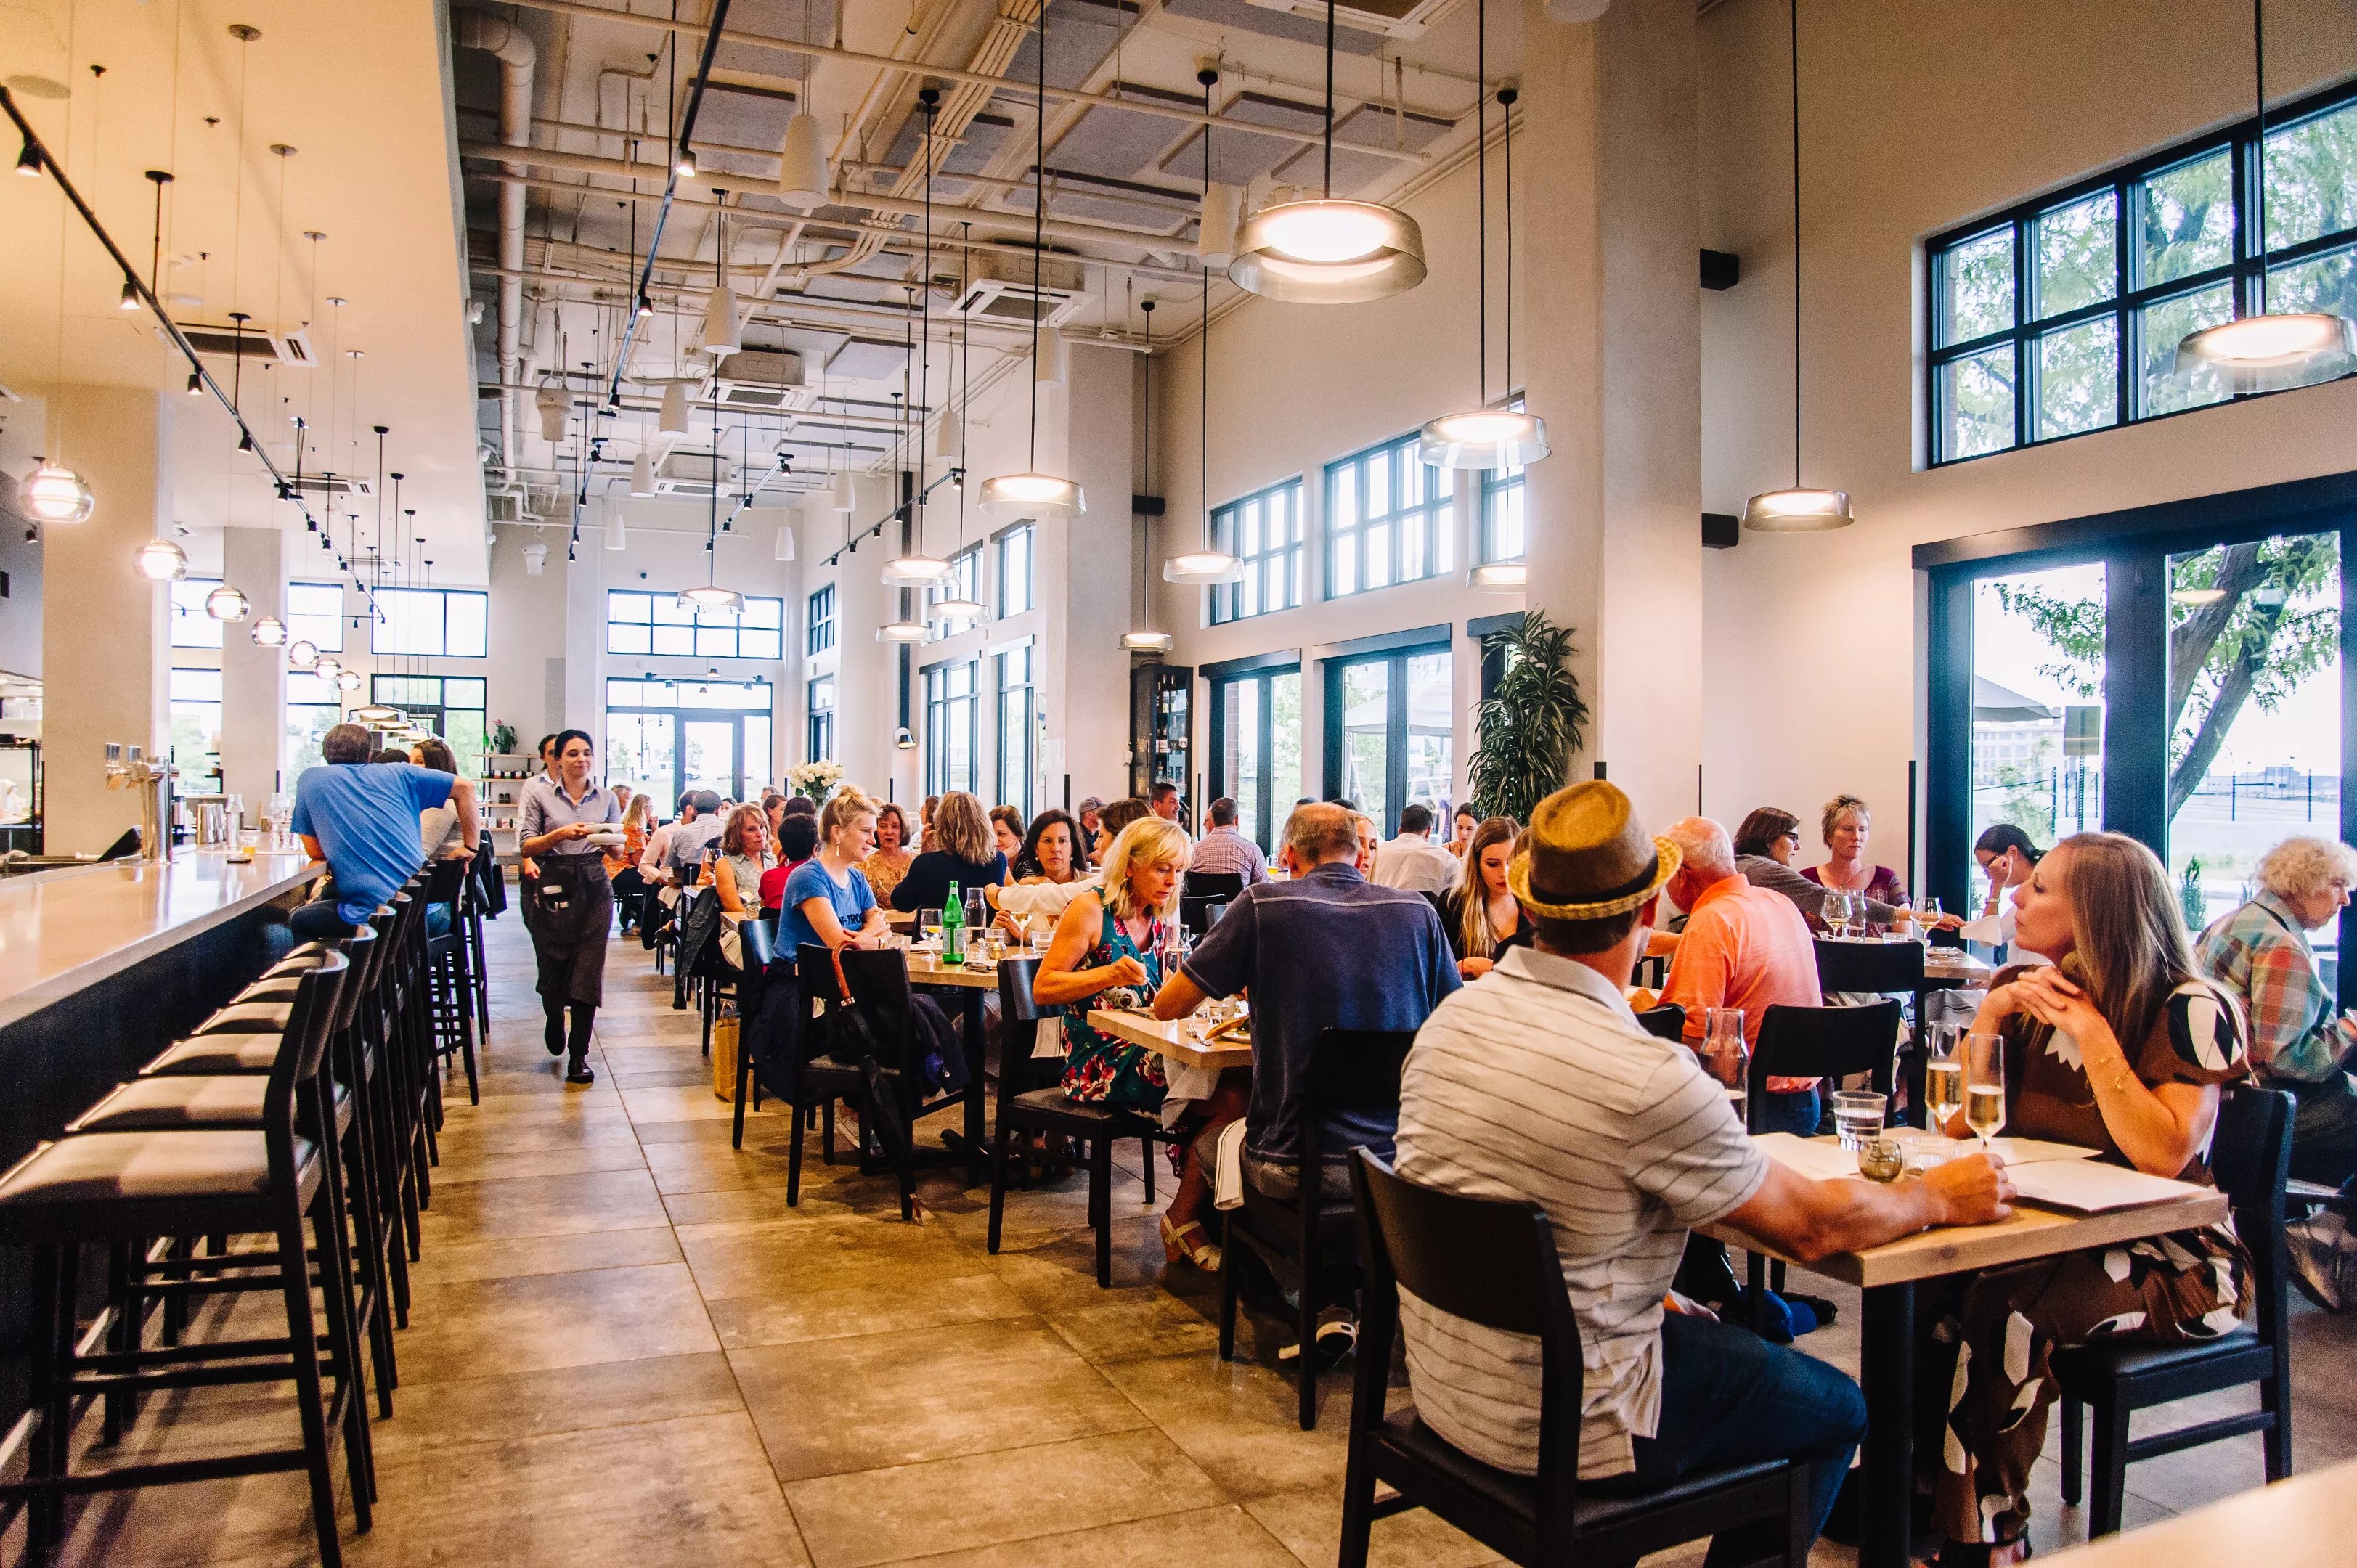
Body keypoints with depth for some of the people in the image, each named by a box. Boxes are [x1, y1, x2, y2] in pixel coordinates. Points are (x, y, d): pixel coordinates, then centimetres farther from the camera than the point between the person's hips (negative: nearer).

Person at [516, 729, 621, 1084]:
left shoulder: (606, 797, 9)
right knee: (552, 965, 5)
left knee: (588, 969, -5)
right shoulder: (539, 794, 2)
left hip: (594, 886, 1)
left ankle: (578, 1055, 2)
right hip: (553, 887, -1)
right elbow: (526, 845, -2)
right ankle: (554, 1021, 39)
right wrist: (561, 834, -18)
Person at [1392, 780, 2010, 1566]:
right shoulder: (1647, 1077, -28)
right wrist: (1939, 1196, 6)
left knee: (1700, 1326, 31)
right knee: (1837, 1410, 16)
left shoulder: (1449, 1018, -6)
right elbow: (1812, 1224, -13)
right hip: (1558, 1429, -6)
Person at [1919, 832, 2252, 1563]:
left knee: (2007, 1311, -30)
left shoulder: (2191, 1010, -13)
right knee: (1925, 1291, -22)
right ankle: (1919, 1487, -3)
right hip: (2052, 1237, 5)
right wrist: (1995, 1012, -12)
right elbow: (1957, 1123, -1)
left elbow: (2163, 1156, -26)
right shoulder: (2023, 991, 3)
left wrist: (2090, 1030, -23)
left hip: (2171, 1257, -5)